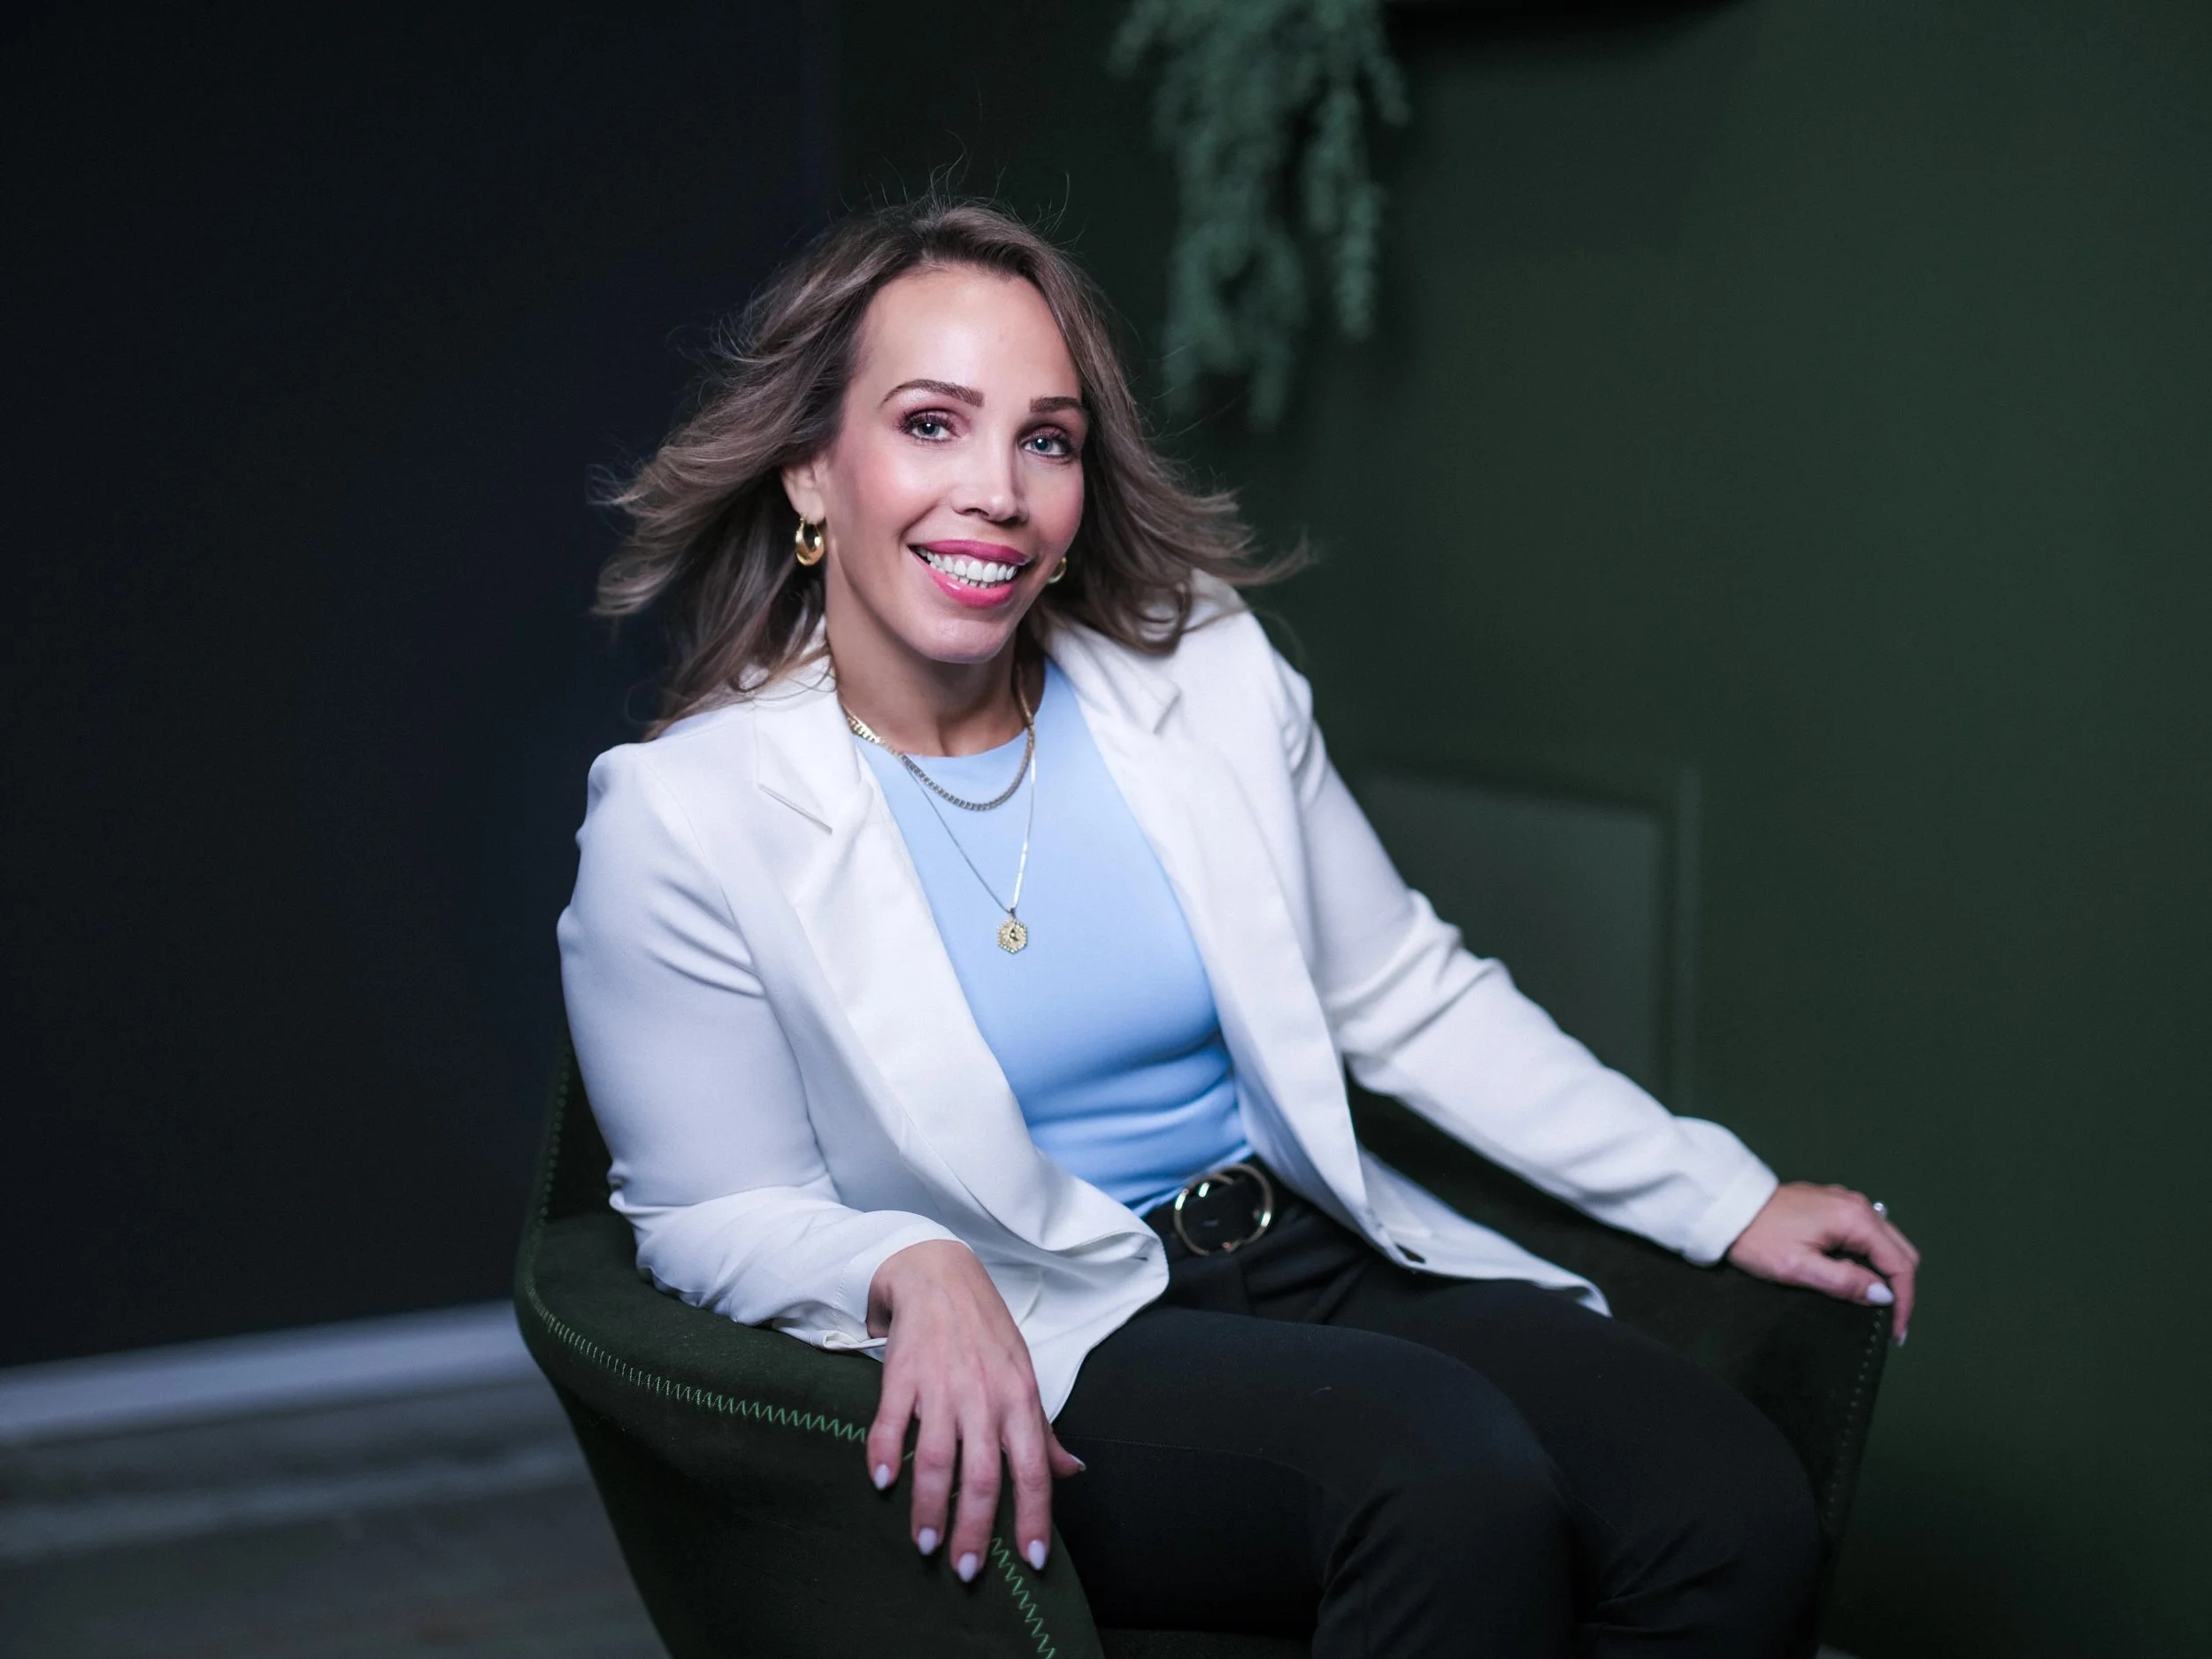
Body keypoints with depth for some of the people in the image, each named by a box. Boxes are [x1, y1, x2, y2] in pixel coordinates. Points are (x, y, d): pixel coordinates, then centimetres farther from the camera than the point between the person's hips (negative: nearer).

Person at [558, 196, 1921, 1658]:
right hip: (1039, 1350, -4)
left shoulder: (1206, 672, 5)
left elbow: (1410, 995, 12)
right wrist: (915, 1271, -25)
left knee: (1740, 1519, -22)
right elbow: (719, 1211, -2)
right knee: (1451, 1461, -34)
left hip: (1321, 1262, 5)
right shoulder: (685, 821, -8)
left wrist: (1728, 1203, 8)